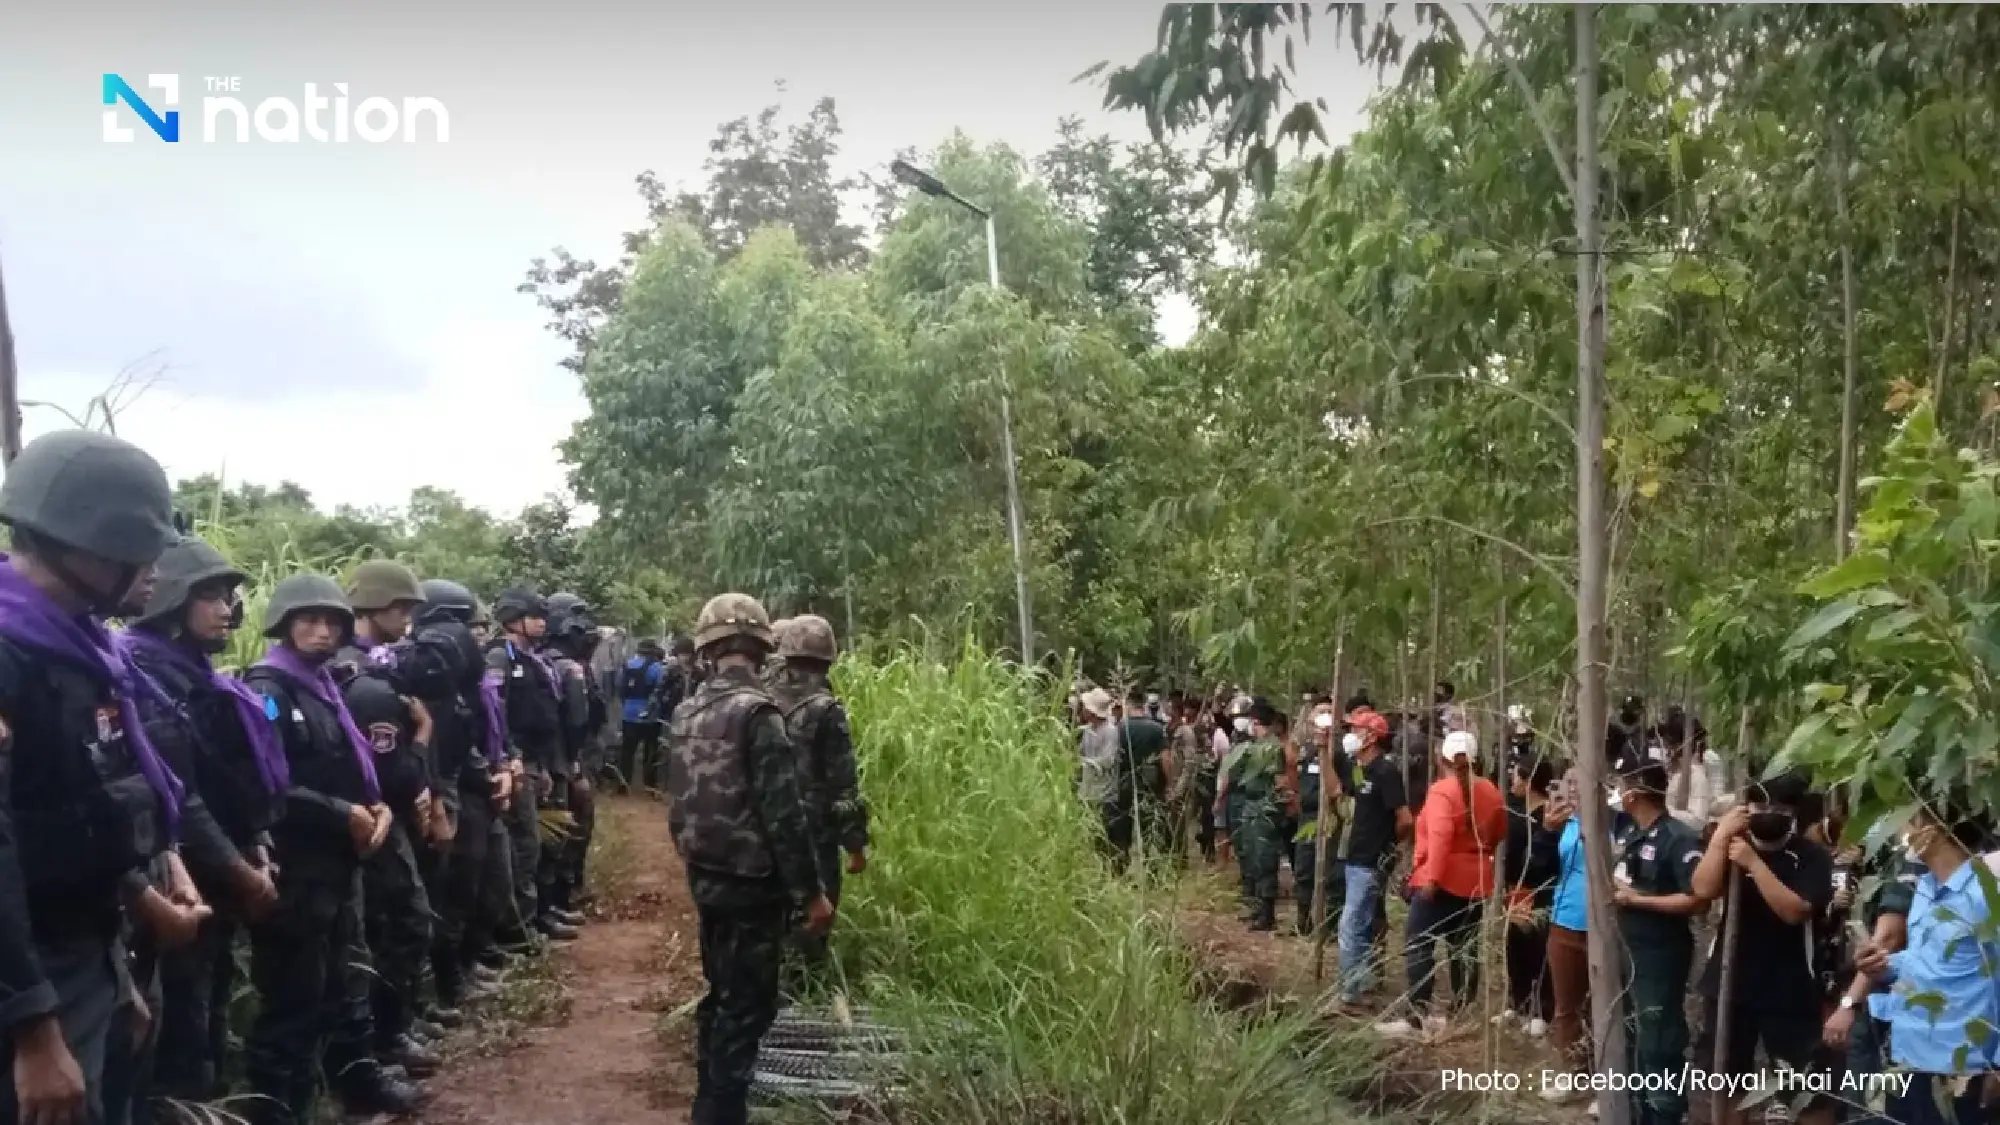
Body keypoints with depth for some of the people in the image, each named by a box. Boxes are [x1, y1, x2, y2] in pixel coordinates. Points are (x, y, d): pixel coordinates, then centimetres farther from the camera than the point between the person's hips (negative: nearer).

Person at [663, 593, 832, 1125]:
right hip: (751, 884, -8)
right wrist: (811, 891, -16)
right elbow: (783, 814, -21)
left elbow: (677, 802, 13)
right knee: (746, 1006, 0)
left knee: (721, 996, 21)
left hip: (706, 879, 8)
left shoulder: (686, 713, 5)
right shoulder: (757, 712, -19)